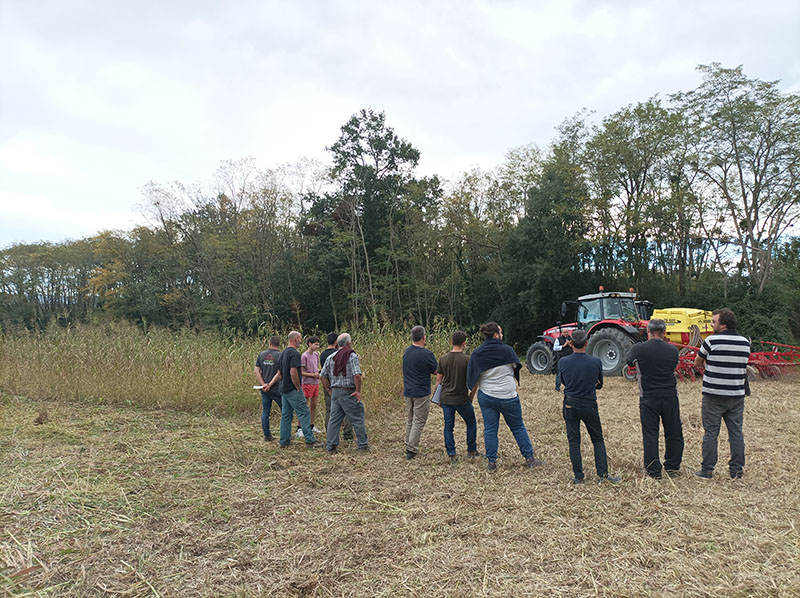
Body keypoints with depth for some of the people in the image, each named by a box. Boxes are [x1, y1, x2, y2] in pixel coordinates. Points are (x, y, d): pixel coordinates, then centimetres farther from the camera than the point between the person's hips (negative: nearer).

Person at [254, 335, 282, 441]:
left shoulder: (261, 355, 3)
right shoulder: (281, 356, -11)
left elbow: (257, 371, -1)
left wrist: (263, 384, -7)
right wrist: (271, 384, -10)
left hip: (265, 388, 4)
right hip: (277, 389, -4)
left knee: (265, 412, 12)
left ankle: (267, 435, 15)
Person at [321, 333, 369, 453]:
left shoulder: (330, 357, 9)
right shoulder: (352, 356, -11)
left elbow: (323, 376, 11)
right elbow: (357, 375, -22)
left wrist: (329, 390, 17)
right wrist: (358, 391, -12)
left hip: (335, 392, 6)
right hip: (348, 393, -6)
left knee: (334, 419, 11)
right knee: (358, 419, 4)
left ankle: (331, 446, 14)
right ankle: (363, 445, 9)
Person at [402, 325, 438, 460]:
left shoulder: (406, 351, 2)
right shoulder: (427, 354, -19)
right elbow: (436, 371, -7)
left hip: (408, 392, 6)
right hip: (421, 393, -6)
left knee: (409, 420, 18)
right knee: (418, 421, 2)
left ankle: (408, 446, 26)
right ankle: (411, 450, 3)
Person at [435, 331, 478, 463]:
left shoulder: (443, 359, -2)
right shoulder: (467, 360, -12)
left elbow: (438, 379, 2)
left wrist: (438, 397, 13)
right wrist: (471, 397, 6)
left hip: (446, 398, 3)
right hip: (462, 399, -3)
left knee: (448, 426, 11)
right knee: (471, 423, 17)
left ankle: (451, 454, 10)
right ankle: (471, 450, 25)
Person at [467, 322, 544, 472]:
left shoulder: (476, 354, -6)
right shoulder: (507, 350, -11)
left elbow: (474, 379, -2)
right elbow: (516, 368, 4)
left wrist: (471, 396, 11)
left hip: (486, 396, 2)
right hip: (508, 396, -2)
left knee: (490, 429, 10)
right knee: (518, 427, 13)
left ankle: (491, 462, 12)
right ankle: (530, 458, 20)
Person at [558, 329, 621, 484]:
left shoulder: (563, 362, -8)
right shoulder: (596, 362, -9)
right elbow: (599, 384, 7)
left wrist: (575, 386, 7)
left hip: (570, 405, 1)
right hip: (589, 405, -1)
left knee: (574, 442, 7)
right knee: (598, 440, 14)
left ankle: (578, 477, 9)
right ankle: (603, 474, 10)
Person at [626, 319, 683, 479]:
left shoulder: (638, 349, -8)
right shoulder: (672, 350, -2)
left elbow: (629, 362, 12)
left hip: (648, 398, -2)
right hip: (670, 397, 2)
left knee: (650, 434, 5)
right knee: (673, 433, 16)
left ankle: (654, 471, 8)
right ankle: (672, 467, 26)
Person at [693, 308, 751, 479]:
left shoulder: (711, 341, -11)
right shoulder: (745, 342, 5)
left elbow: (697, 363, 0)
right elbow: (742, 367, 15)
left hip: (713, 395, -4)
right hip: (737, 395, 5)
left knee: (711, 433, 2)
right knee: (736, 432, 11)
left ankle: (707, 470, 7)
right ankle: (737, 469, 17)